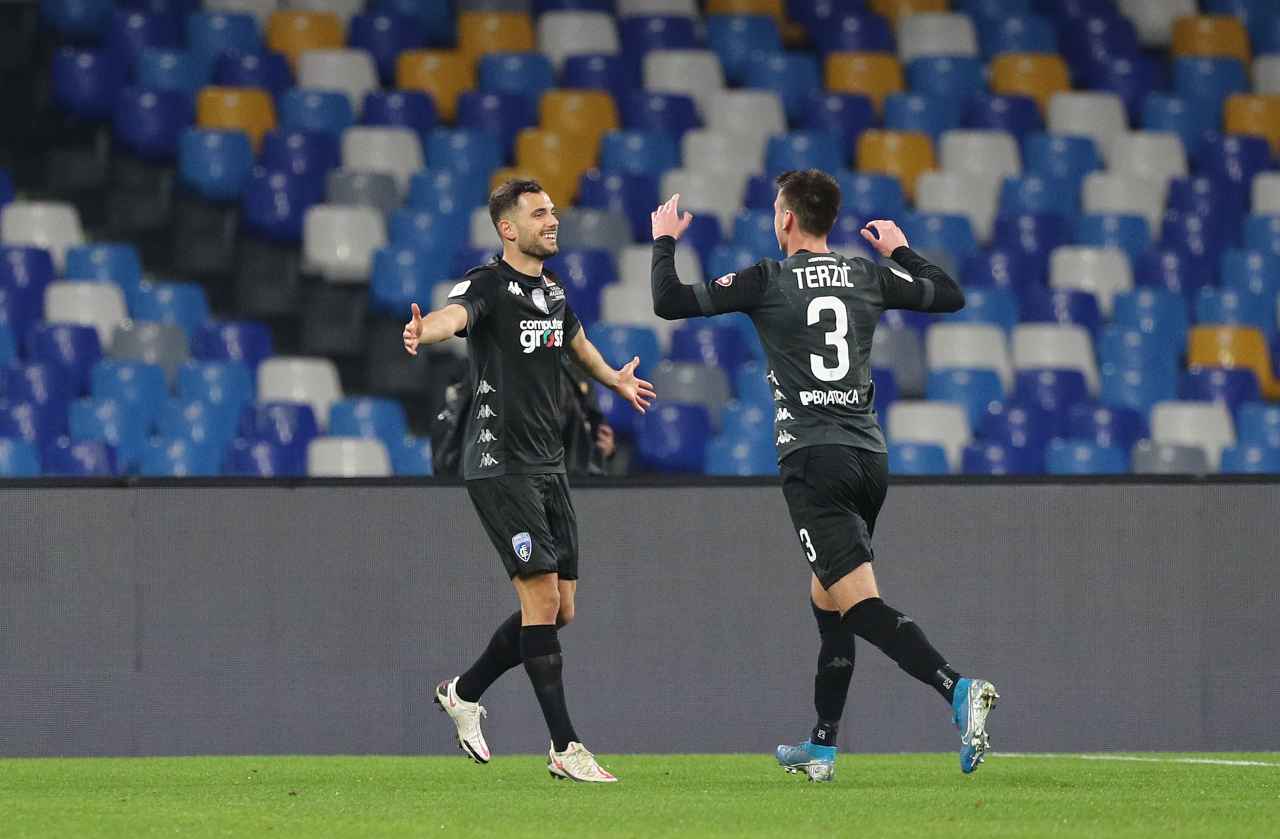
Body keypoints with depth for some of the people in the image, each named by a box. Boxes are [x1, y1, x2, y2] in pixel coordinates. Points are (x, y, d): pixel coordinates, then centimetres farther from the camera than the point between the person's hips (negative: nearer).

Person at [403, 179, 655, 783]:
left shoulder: (553, 291, 13)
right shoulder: (488, 284, -11)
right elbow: (454, 314, -34)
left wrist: (615, 379, 52)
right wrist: (423, 331, -57)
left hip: (548, 467, 8)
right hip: (499, 465, -8)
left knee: (557, 609, 8)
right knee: (542, 596, -13)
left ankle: (464, 693, 28)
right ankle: (564, 749, -11)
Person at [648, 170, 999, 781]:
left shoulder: (768, 281, -4)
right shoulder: (867, 277, 9)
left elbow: (670, 302, -5)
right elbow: (949, 295, 23)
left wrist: (664, 242, 13)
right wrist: (900, 249, 38)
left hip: (813, 460, -6)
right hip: (869, 456, 6)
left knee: (861, 605, -13)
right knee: (827, 599, 18)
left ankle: (958, 690, -34)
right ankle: (822, 748, 21)